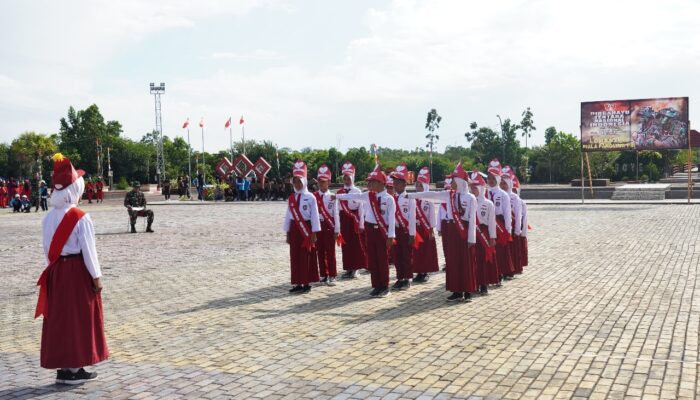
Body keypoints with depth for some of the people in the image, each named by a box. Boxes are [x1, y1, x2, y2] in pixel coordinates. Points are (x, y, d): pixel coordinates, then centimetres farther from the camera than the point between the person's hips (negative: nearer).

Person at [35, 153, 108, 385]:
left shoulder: (48, 218, 3)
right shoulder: (80, 218, -16)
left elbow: (48, 249, 9)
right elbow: (88, 249, -14)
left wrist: (55, 269, 19)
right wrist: (96, 276, -7)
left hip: (57, 271, 6)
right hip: (78, 271, -6)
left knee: (59, 317, 13)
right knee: (78, 319, 4)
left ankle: (62, 366, 21)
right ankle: (73, 370, 10)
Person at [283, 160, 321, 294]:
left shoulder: (310, 197, -6)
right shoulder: (291, 198, 8)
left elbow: (314, 215, -7)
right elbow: (288, 216, 12)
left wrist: (314, 233, -9)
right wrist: (288, 232, 10)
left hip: (306, 229, -5)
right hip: (294, 229, 5)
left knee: (306, 256, -2)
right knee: (295, 257, 6)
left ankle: (306, 283, 6)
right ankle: (298, 283, 14)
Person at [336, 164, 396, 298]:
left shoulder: (389, 199, -11)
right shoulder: (368, 195, 5)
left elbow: (391, 219, -14)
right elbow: (353, 196, 11)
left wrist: (391, 236, -17)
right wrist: (337, 196, 10)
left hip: (382, 231, -6)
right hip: (370, 230, 6)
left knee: (383, 259, 1)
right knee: (372, 259, 7)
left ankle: (384, 287, 11)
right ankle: (376, 286, 15)